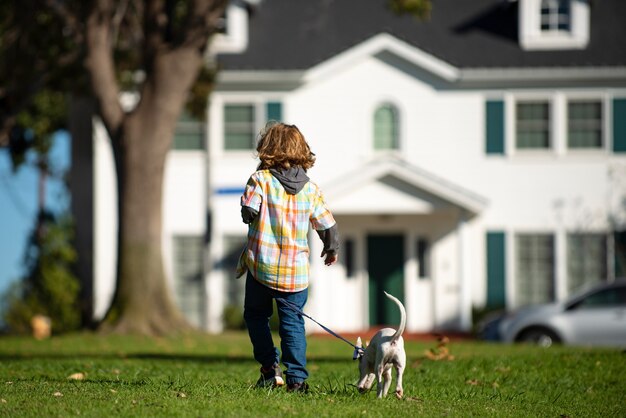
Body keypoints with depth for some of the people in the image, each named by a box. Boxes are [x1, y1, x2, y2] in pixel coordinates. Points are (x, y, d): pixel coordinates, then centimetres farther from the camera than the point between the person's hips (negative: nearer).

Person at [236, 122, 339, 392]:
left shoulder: (260, 180, -8)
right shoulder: (311, 189, 2)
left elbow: (248, 213, -14)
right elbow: (327, 225, 6)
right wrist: (332, 249, 27)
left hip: (262, 266, -2)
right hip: (296, 270, 2)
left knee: (256, 314, 18)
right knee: (292, 322, 6)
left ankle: (270, 367, 9)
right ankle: (297, 377, -3)